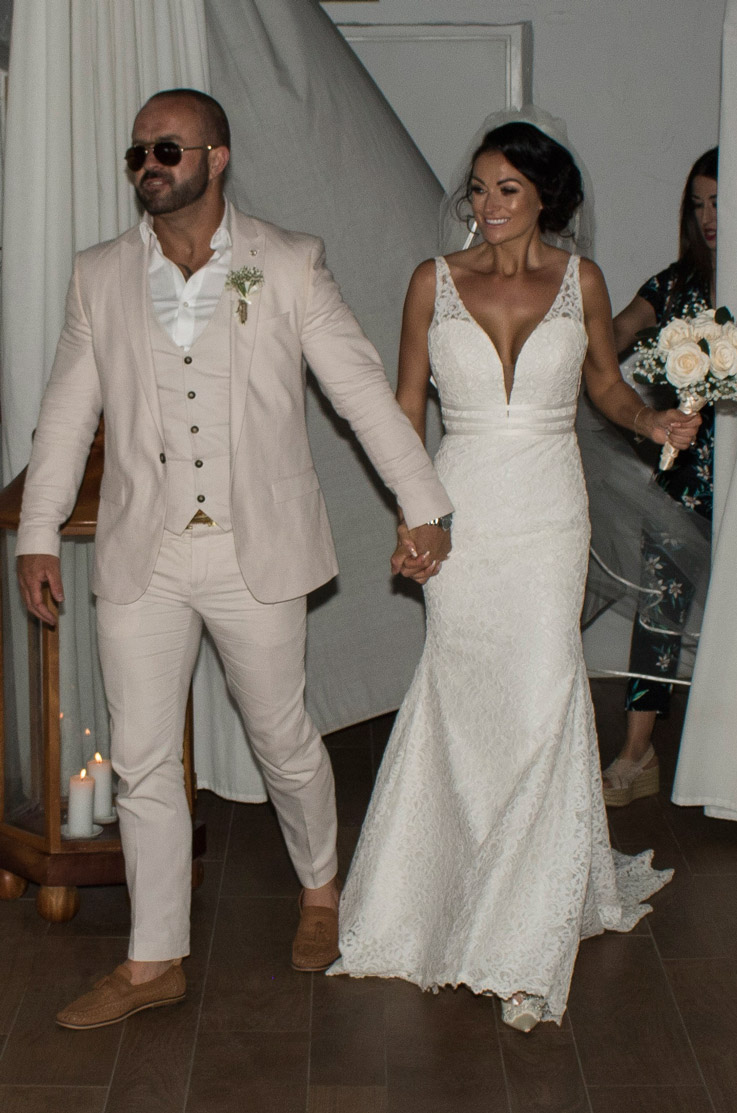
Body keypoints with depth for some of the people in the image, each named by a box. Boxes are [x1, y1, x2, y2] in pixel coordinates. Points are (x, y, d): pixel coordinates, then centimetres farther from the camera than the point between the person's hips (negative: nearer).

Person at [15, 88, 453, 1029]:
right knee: (142, 762, 6)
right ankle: (153, 962, 20)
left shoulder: (288, 265, -2)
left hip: (256, 553, -2)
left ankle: (320, 889, 39)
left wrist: (423, 505, -2)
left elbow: (362, 387, -1)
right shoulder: (99, 276, 5)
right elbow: (66, 414, 9)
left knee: (283, 741, 11)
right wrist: (37, 535, 6)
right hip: (140, 559, 2)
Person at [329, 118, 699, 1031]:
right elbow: (408, 404, 6)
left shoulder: (580, 280, 4)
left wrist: (652, 420, -5)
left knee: (540, 703, -7)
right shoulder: (435, 281, 3)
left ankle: (525, 938, 5)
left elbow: (605, 380, 16)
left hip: (549, 516, -1)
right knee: (465, 697, 5)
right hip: (460, 512, 1)